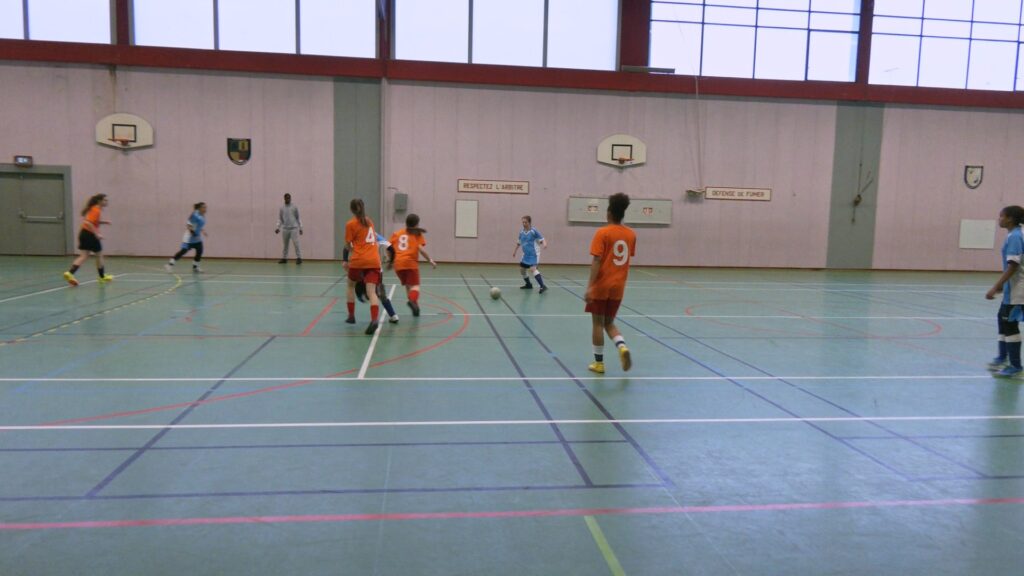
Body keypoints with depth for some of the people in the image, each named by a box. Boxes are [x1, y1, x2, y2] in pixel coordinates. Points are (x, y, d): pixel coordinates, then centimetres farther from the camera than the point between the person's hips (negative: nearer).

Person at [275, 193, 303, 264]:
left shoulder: (295, 207, 3)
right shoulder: (281, 208, 8)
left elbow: (298, 218, 6)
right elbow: (280, 219, 9)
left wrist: (300, 228, 3)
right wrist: (278, 228, -3)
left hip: (294, 228, -3)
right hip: (285, 229, 3)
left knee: (296, 243, -11)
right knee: (285, 245, 8)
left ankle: (299, 258, -7)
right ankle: (284, 258, 17)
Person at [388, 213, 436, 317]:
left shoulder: (397, 234, 18)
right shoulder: (417, 234, 8)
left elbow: (389, 248, 11)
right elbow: (420, 249, -7)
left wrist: (390, 261, 24)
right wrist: (430, 260, -1)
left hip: (398, 264, 4)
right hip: (411, 263, -4)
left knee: (407, 285, 19)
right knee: (415, 285, -5)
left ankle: (414, 305, 13)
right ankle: (413, 301, -34)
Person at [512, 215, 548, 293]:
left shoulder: (534, 231, -12)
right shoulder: (521, 232, 6)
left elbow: (542, 239, -11)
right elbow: (519, 242, 22)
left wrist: (544, 244, -33)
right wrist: (515, 251, 27)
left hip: (533, 255, -7)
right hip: (526, 255, 8)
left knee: (533, 269, -25)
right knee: (521, 269, 13)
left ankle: (543, 286, -29)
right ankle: (528, 285, 34)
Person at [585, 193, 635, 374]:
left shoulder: (602, 233, -11)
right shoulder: (631, 234, 4)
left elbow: (596, 261, -18)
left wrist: (589, 286, -19)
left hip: (601, 286, -4)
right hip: (618, 286, 5)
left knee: (597, 323, 7)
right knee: (609, 322, 16)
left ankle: (599, 362, 13)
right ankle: (622, 346, -10)